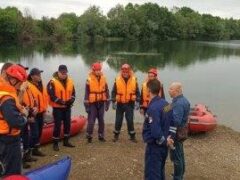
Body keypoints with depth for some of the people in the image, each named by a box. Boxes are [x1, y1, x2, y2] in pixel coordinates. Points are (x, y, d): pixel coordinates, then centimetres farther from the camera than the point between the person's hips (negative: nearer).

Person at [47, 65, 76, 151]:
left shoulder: (70, 81, 5)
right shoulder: (53, 82, -13)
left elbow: (73, 93, 10)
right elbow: (51, 95, -17)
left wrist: (71, 100, -9)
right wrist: (61, 102, -23)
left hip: (67, 107, 6)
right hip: (57, 107, -6)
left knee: (67, 124, 12)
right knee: (57, 125, -3)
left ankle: (66, 141, 26)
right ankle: (55, 143, 9)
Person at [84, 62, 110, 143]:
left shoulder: (103, 79, 3)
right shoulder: (89, 79, -7)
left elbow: (106, 91, 8)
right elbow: (86, 93, -6)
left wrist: (107, 103, 7)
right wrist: (86, 105, -8)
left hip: (101, 103, 4)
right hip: (92, 103, -3)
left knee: (101, 120, 10)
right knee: (91, 120, -2)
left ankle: (101, 136, 22)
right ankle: (89, 136, 12)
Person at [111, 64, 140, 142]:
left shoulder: (134, 80, -2)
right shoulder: (117, 80, -3)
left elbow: (137, 92, 3)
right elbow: (113, 92, 1)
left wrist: (137, 102, -4)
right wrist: (113, 102, -3)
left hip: (129, 104, 0)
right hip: (120, 104, 1)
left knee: (130, 120, 2)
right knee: (118, 120, 10)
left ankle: (132, 135, 16)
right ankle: (116, 135, 25)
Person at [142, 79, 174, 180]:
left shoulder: (153, 108, -24)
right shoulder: (166, 104, 3)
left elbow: (155, 131, -28)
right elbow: (171, 123, 9)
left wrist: (164, 141, -13)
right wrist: (167, 139, 4)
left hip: (154, 146, -8)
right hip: (163, 145, 8)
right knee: (160, 172, 22)